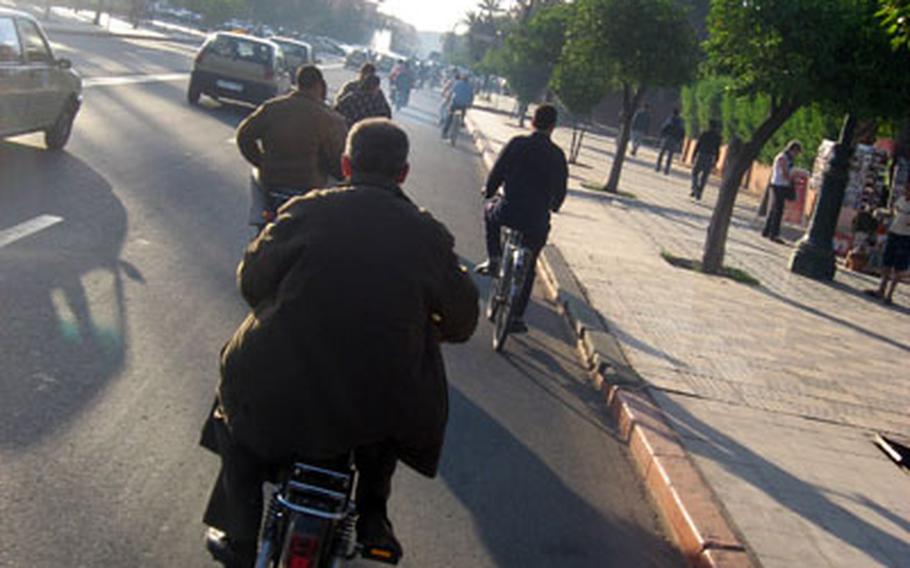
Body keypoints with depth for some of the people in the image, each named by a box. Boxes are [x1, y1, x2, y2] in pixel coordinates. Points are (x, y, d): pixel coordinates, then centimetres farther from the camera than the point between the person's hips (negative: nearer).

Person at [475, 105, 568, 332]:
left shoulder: (517, 144, -3)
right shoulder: (557, 155, 1)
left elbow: (497, 172, 0)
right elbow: (560, 190, 8)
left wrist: (489, 191, 21)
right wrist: (552, 207, 29)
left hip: (508, 212, -1)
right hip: (538, 220, 1)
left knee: (490, 210, 35)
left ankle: (493, 260, 24)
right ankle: (517, 317, 17)